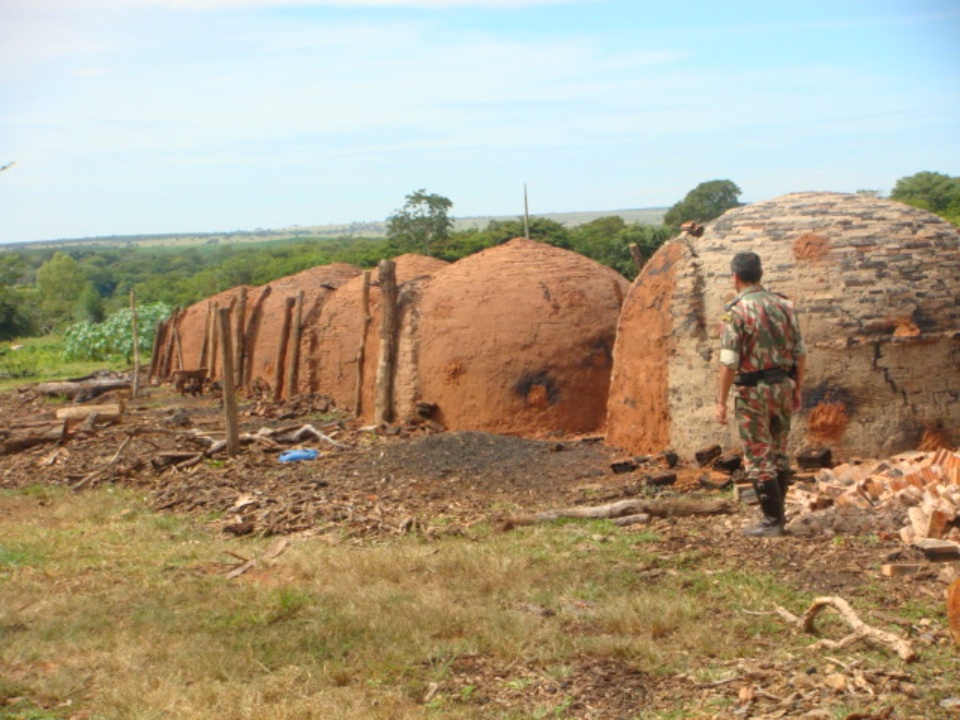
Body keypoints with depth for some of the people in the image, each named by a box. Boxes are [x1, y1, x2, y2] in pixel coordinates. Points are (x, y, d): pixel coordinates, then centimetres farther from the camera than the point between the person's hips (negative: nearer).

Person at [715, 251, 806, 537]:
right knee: (779, 453, 17)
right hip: (783, 386, 6)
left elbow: (729, 362, -16)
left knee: (759, 458, 1)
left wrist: (721, 401, -11)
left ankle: (772, 521, 3)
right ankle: (777, 512, 26)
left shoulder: (736, 312, -13)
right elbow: (800, 352, 8)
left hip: (753, 391, -6)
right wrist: (798, 387, 18)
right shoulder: (783, 305, 5)